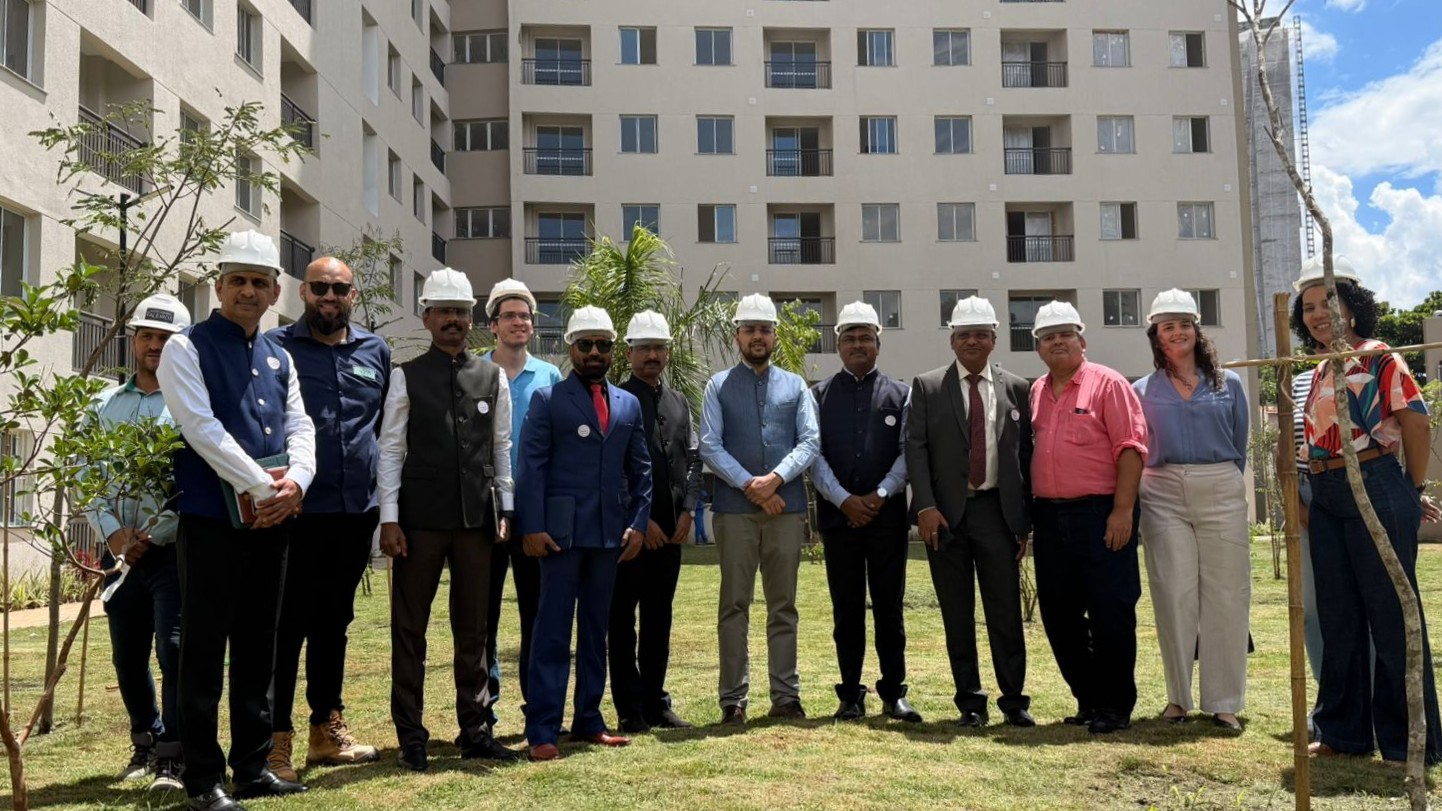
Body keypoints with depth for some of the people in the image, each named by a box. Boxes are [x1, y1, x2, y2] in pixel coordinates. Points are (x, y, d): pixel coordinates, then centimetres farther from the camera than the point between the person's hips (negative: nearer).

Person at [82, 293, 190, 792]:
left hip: (174, 550, -5)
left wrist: (153, 534, -14)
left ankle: (173, 756, 0)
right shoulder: (104, 406, 11)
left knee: (174, 649, -10)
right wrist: (112, 532, -5)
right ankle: (146, 742, 31)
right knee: (128, 656, 13)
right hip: (120, 553, 5)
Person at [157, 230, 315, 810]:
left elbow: (300, 426, 9)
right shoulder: (187, 348, -2)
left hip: (273, 521, 6)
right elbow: (202, 427, -13)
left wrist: (295, 480, -11)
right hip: (213, 520, -6)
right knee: (205, 651, 0)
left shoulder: (279, 357, 15)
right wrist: (263, 486, -15)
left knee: (259, 649, 12)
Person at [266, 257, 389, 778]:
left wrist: (379, 478, 16)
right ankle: (276, 737, 9)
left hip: (357, 510, 5)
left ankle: (327, 727, 26)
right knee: (288, 623, -1)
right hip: (297, 510, -4)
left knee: (334, 620, 15)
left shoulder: (375, 351, 10)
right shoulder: (277, 347, -2)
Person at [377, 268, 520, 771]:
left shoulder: (492, 378, 8)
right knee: (410, 629, 5)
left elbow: (502, 447, 11)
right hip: (421, 519, -2)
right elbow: (390, 449, -2)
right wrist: (389, 518, -7)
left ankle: (474, 731, 20)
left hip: (477, 518, 3)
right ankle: (411, 736, 16)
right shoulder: (407, 377, 1)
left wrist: (505, 509, 7)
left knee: (473, 629, 10)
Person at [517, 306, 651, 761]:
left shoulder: (628, 404, 13)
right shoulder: (547, 399, 1)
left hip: (611, 534, 5)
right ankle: (542, 731, 1)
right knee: (553, 632, -3)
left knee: (596, 631, 12)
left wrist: (638, 523, 5)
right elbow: (531, 466, -4)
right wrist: (532, 527, -11)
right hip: (562, 532, -4)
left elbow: (640, 470, 14)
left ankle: (588, 722, 21)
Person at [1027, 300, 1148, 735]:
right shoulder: (1036, 392, 14)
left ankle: (1116, 706, 13)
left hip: (1100, 514, -6)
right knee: (1059, 616, 10)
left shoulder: (1107, 384, -3)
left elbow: (1130, 448, -10)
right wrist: (1027, 515, 11)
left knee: (1110, 614, -1)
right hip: (1049, 517, 6)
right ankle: (1088, 701, 24)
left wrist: (1122, 510, -17)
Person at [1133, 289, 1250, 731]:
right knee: (1174, 596, -1)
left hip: (1221, 493, 0)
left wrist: (1221, 481, 12)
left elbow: (1240, 445, 14)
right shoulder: (1143, 391, 8)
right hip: (1164, 496, 0)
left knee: (1225, 596, -1)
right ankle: (1178, 697, 9)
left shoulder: (1228, 384, 9)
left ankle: (1224, 701, 7)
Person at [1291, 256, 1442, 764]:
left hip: (1375, 489, -7)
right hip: (1326, 499, 7)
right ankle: (1344, 731, 23)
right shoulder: (1320, 371, 15)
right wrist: (1307, 499, 9)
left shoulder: (1378, 358, -6)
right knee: (1338, 617, 12)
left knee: (1390, 613, -1)